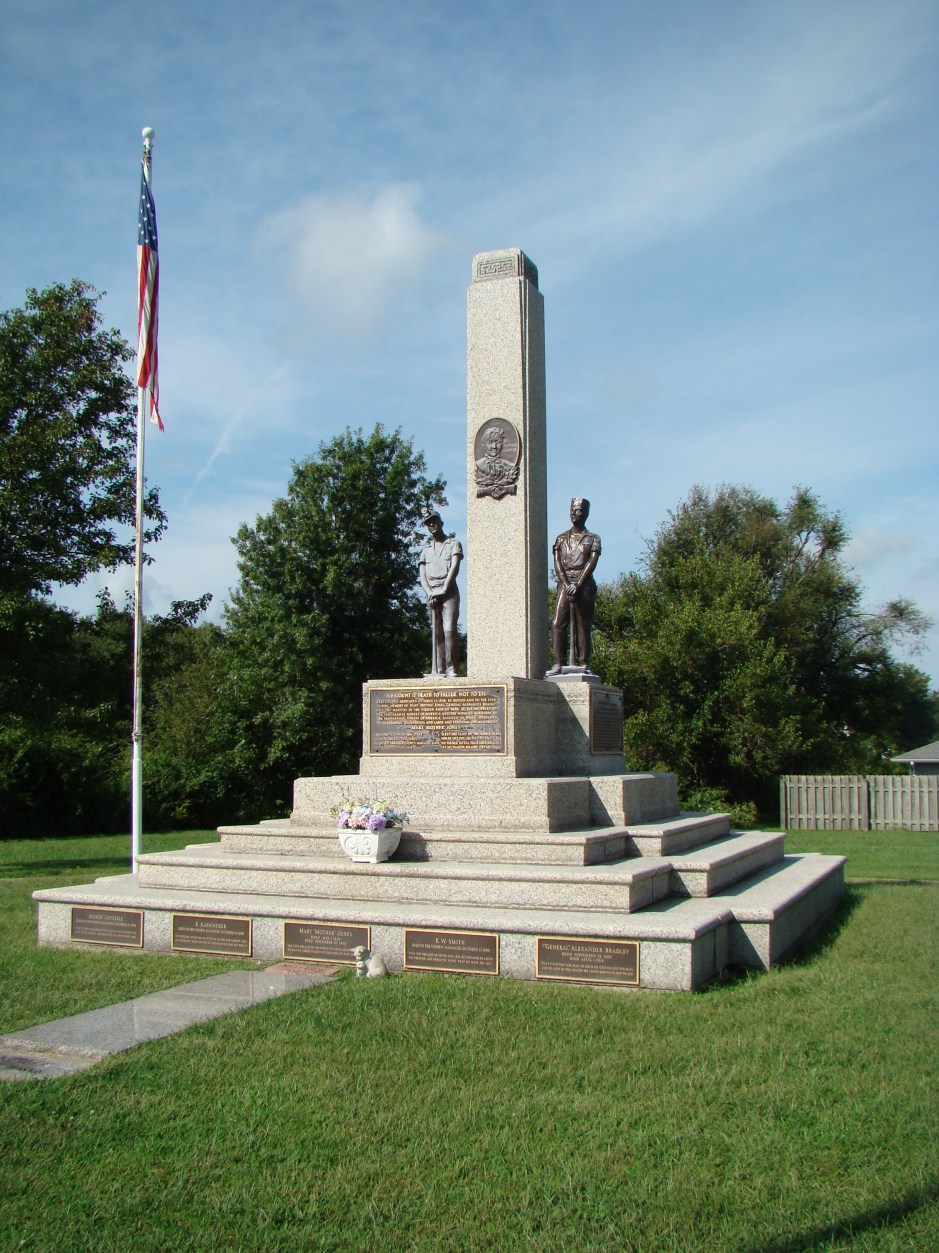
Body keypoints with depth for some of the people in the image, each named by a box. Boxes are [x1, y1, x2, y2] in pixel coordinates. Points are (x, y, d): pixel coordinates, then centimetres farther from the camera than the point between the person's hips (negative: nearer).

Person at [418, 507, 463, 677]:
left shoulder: (453, 544, 10)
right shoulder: (426, 551, 21)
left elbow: (454, 568, -3)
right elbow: (422, 576, 12)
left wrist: (443, 591, -13)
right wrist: (430, 593, -7)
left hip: (449, 593, -4)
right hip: (432, 595, 4)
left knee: (449, 629, -16)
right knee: (436, 633, 0)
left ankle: (451, 669, -17)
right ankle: (438, 670, -1)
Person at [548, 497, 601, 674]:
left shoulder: (592, 539, 9)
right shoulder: (561, 538, 16)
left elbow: (591, 563, -4)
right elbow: (557, 563, 5)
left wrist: (577, 585, -16)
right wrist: (566, 584, -11)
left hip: (584, 584, -2)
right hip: (564, 583, 2)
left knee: (583, 625, -3)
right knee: (558, 623, -11)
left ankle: (583, 664, -1)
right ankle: (558, 663, -13)